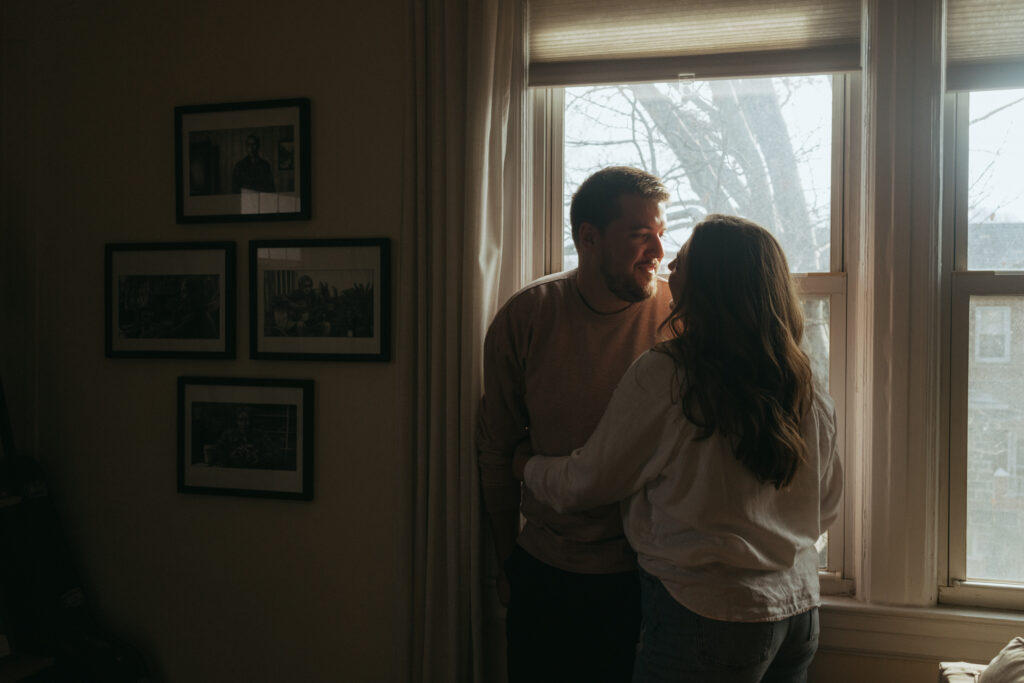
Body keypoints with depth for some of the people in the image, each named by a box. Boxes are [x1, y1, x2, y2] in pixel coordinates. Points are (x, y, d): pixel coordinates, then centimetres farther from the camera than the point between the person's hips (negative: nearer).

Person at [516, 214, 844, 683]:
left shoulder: (663, 375, -16)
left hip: (708, 615, -6)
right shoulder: (812, 395, 1)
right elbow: (827, 507, 13)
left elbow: (588, 482, -5)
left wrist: (527, 466, 16)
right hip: (800, 608, 7)